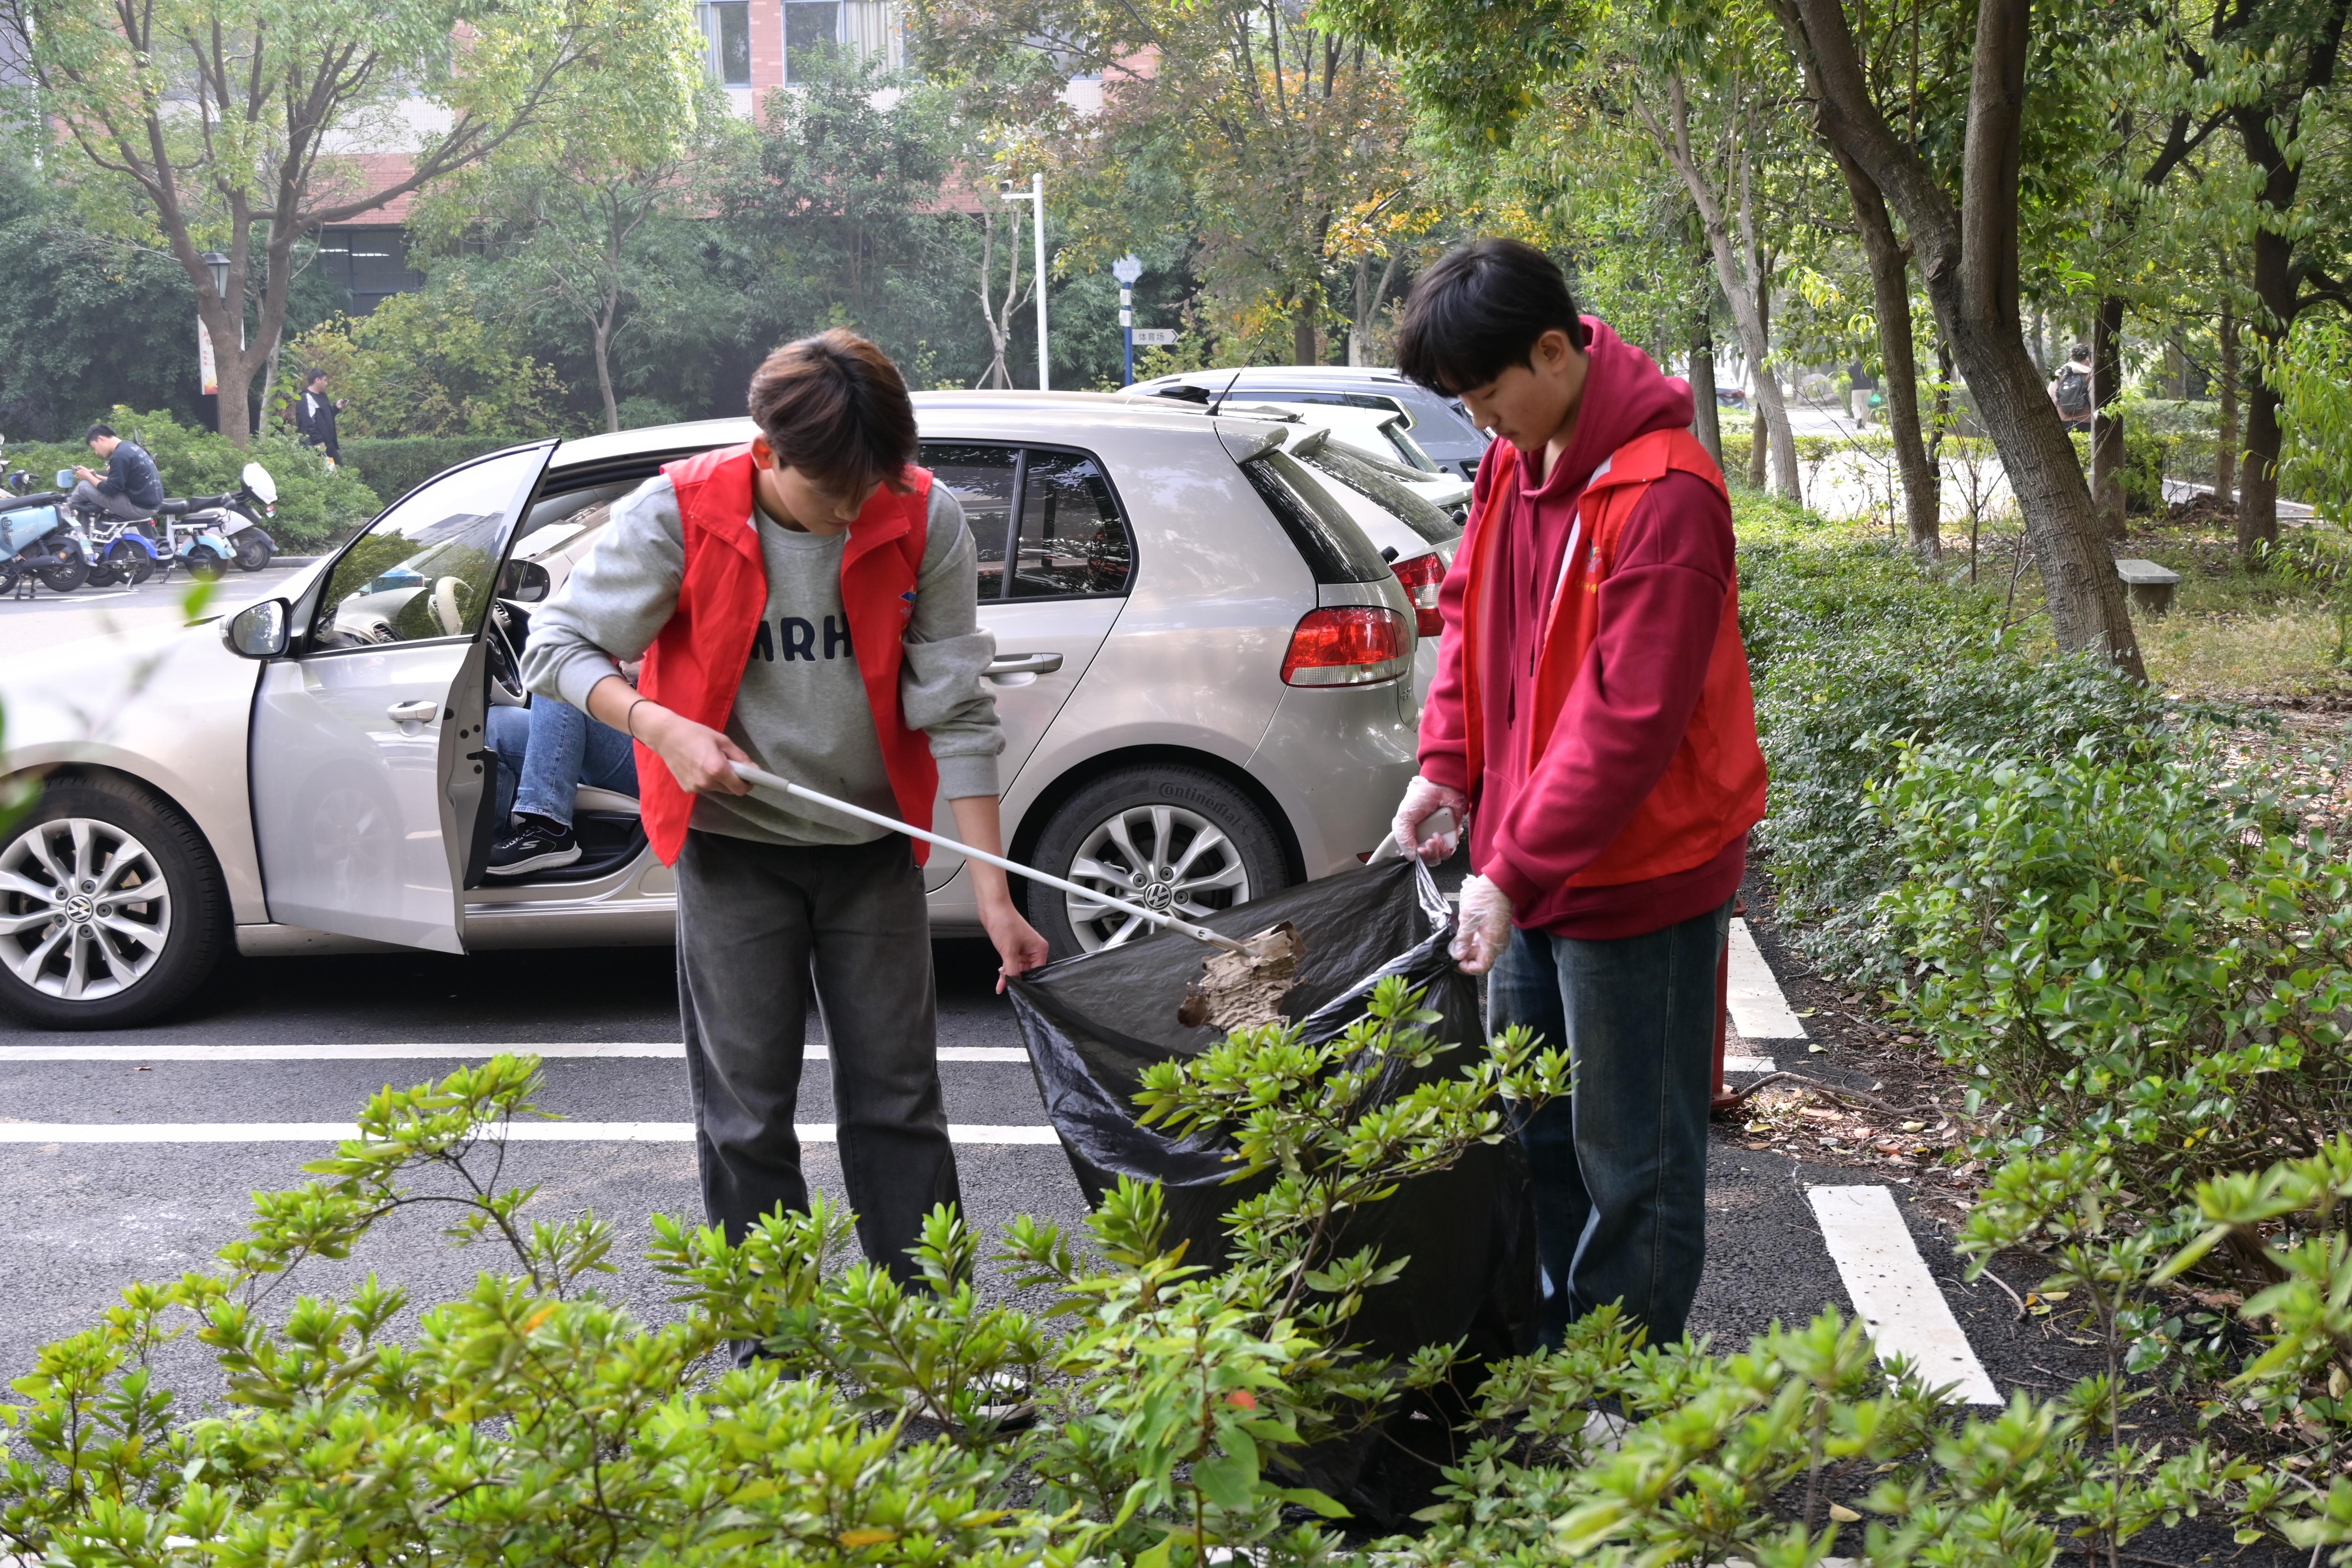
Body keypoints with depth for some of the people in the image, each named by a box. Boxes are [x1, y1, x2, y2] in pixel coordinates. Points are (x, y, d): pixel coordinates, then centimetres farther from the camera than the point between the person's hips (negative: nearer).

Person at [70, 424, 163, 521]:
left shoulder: (121, 455, -17)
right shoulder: (130, 447, 13)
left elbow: (111, 490, -16)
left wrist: (88, 476, -1)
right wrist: (95, 477, 12)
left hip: (138, 507, -10)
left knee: (84, 486, -1)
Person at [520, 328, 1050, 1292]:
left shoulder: (926, 521, -14)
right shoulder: (677, 515, -17)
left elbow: (957, 713, -10)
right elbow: (556, 646, -6)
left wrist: (995, 896, -13)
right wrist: (661, 727, -24)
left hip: (873, 846, 1)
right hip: (734, 847, -1)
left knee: (898, 1097, 6)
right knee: (747, 1110, 4)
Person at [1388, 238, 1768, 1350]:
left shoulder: (1663, 494, -22)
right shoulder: (1515, 459, 6)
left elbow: (1630, 717, -25)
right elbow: (1471, 612, 17)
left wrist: (1516, 870, -25)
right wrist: (1449, 763, 3)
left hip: (1634, 875, -9)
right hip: (1528, 864, 9)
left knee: (1633, 1167, 3)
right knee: (1531, 1127, 19)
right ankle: (1549, 1356, 35)